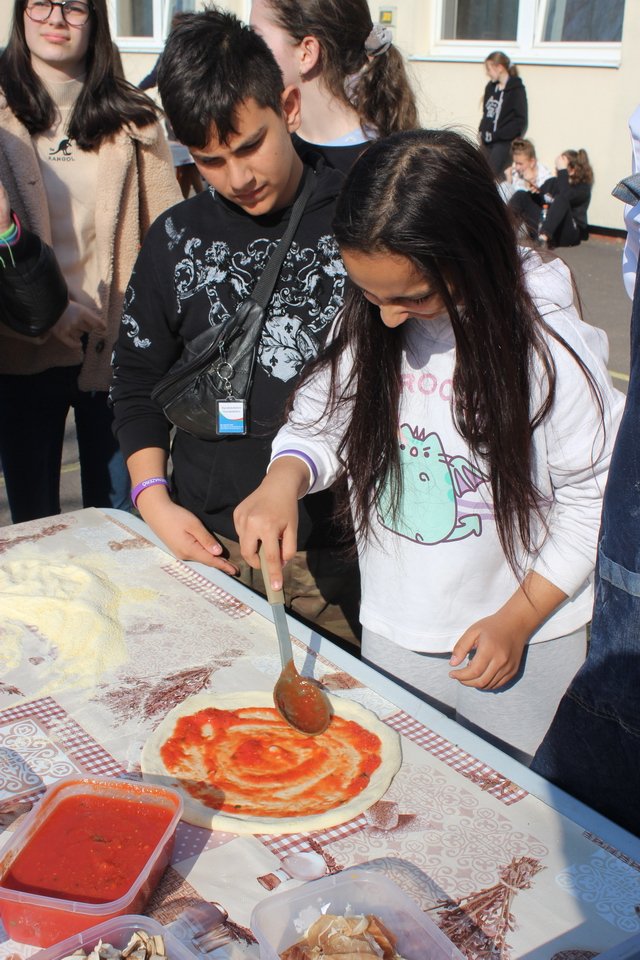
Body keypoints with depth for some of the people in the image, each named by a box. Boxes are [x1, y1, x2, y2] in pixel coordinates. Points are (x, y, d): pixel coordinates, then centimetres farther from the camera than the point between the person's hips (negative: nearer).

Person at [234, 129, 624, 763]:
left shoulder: (547, 345, -21)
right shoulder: (365, 325, -11)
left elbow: (594, 501, -12)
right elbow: (320, 422, 0)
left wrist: (519, 619, -12)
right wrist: (285, 479, -23)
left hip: (522, 642, -3)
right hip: (391, 633, 4)